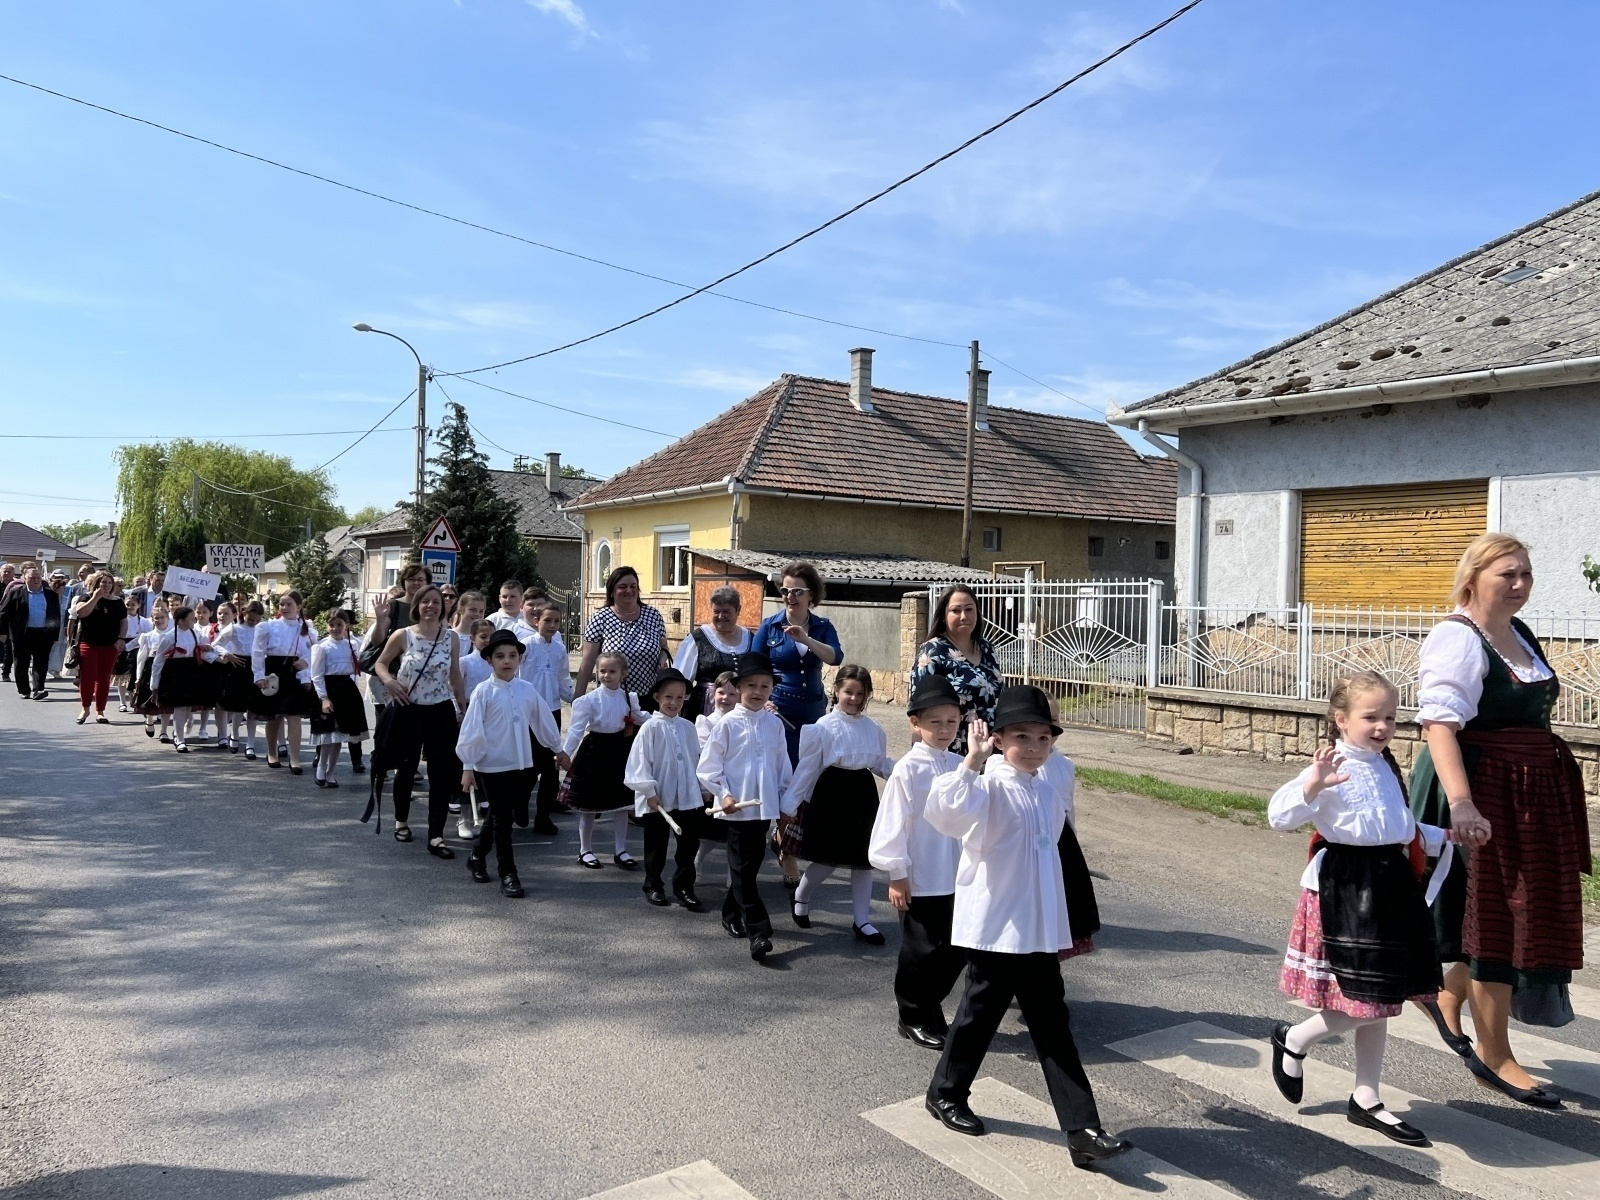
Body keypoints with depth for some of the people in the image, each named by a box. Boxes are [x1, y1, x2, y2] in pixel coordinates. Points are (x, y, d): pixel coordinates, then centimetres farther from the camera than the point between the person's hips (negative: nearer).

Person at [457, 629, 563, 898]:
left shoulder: (527, 689, 2)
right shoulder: (483, 691, -10)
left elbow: (542, 721, 14)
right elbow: (472, 730, -9)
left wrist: (558, 747, 21)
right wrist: (468, 766, -9)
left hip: (523, 765, 5)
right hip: (493, 765, -5)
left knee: (498, 816, 18)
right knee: (502, 818, 1)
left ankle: (477, 857, 39)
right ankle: (507, 873, 11)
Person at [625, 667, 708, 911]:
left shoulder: (688, 727, 4)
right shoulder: (651, 728, -10)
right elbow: (640, 762, -12)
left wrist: (703, 788, 13)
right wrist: (649, 792, -14)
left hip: (688, 798, 4)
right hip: (657, 800, -4)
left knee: (689, 844, 8)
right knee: (656, 845, 11)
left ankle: (684, 887, 22)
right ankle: (653, 886, 28)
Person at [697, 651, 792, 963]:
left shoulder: (774, 724, 5)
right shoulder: (728, 724, -6)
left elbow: (783, 767, 13)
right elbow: (708, 767, -5)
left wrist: (785, 801, 12)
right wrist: (724, 795, -12)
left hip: (765, 807, 4)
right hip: (736, 808, -4)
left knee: (750, 866, 14)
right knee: (743, 870, -4)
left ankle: (732, 914, 33)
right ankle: (759, 931, -4)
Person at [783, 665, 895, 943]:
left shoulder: (874, 729, 3)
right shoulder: (824, 727, -11)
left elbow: (881, 764, 14)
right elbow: (806, 768, -10)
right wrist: (790, 805, -11)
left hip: (863, 794, 5)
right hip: (832, 794, -5)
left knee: (863, 859, 8)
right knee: (828, 859, 1)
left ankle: (862, 920, 20)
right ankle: (800, 899, 30)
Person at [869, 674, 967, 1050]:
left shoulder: (960, 766, 3)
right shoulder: (908, 770, -13)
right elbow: (893, 825, -12)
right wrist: (897, 875, -10)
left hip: (957, 879, 6)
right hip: (920, 881, -5)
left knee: (956, 949, 13)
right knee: (922, 951, 7)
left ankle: (927, 1008, 32)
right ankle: (914, 1018, 25)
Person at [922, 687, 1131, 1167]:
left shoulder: (1050, 795, 7)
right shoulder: (989, 788, -15)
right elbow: (944, 812, -36)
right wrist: (972, 761, -38)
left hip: (1040, 933, 6)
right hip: (994, 929, -6)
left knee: (1053, 1025, 7)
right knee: (981, 1012, 10)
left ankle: (1083, 1129, 11)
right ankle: (946, 1093, 33)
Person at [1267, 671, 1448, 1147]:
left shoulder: (1387, 767, 12)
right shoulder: (1332, 769, -14)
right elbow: (1279, 816, -26)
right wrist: (1311, 785, -40)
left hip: (1390, 885, 8)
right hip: (1346, 889, -8)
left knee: (1380, 1002, 14)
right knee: (1364, 1005, -6)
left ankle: (1366, 1100, 27)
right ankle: (1293, 1040, 20)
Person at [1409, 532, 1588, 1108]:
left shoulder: (1521, 637, 13)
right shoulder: (1457, 639, -15)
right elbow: (1439, 723, -27)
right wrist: (1461, 802, -37)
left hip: (1534, 795, 9)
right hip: (1484, 793, -9)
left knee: (1521, 911, 14)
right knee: (1494, 915, -1)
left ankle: (1449, 1001, 35)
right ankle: (1494, 1055, 14)